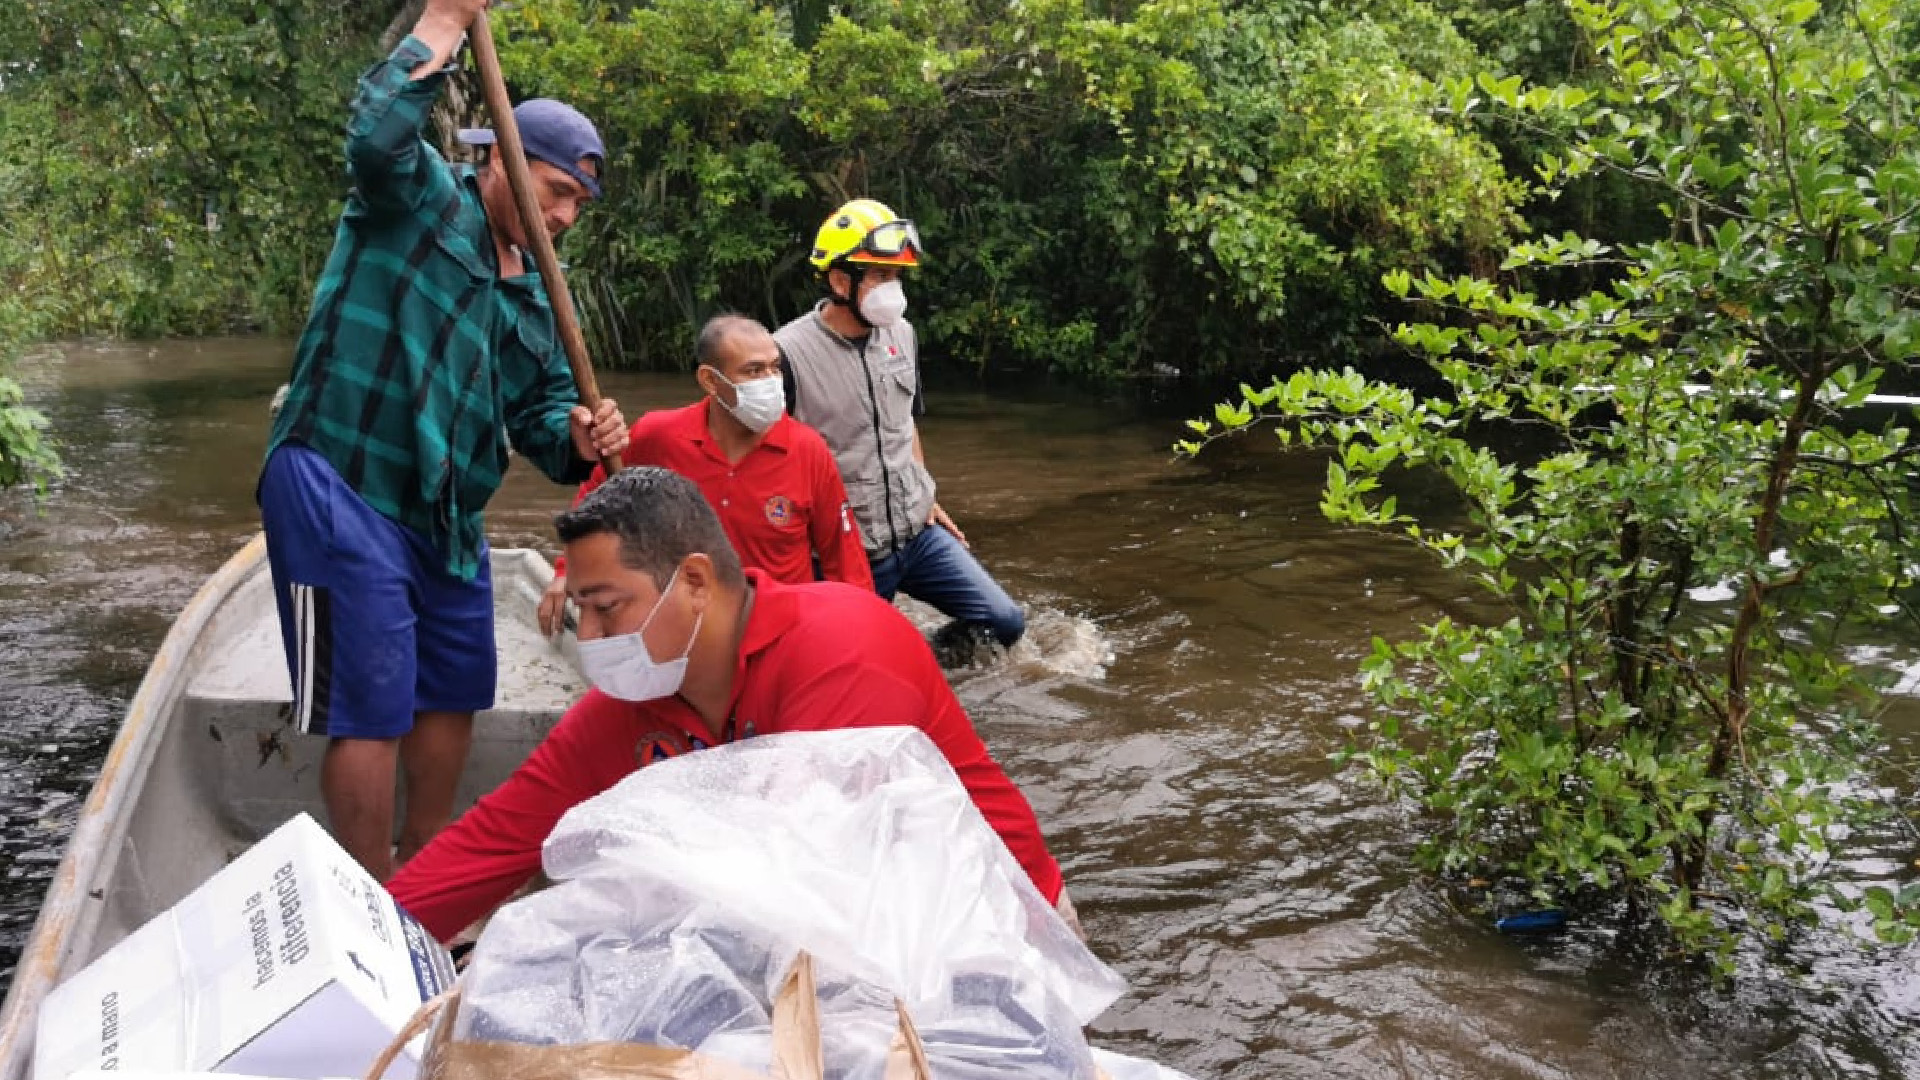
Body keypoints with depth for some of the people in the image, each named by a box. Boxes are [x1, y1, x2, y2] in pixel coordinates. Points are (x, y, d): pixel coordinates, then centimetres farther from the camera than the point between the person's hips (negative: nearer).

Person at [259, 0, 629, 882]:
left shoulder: (532, 296, 17)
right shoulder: (419, 197, -4)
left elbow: (539, 410, 17)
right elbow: (375, 136, -26)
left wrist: (576, 440, -6)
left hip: (445, 513, 9)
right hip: (341, 491, -8)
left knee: (453, 695, 18)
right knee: (372, 711, -5)